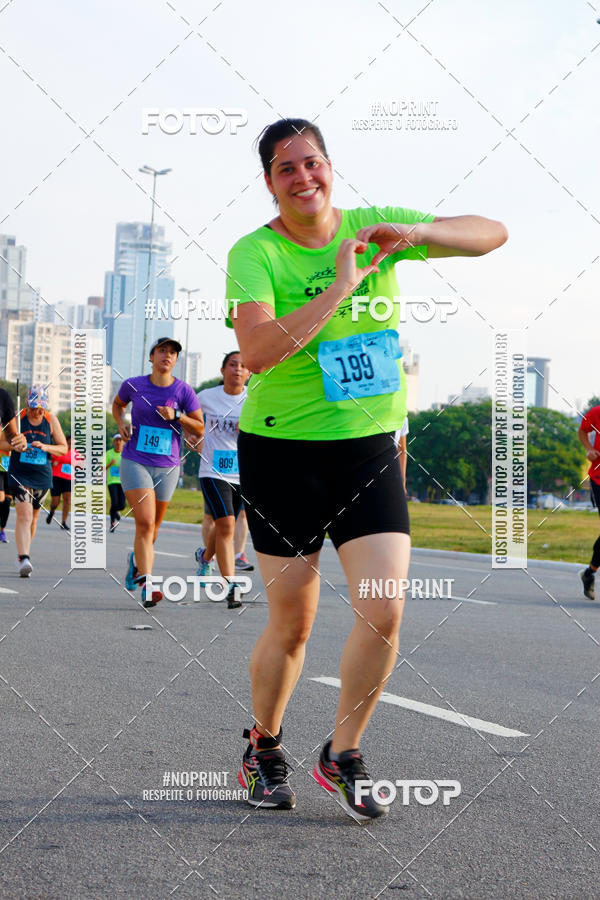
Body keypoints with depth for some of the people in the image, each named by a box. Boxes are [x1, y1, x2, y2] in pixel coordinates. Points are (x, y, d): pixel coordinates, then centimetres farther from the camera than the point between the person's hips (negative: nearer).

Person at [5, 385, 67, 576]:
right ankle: (23, 558, -26)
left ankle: (24, 552, 34)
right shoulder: (17, 417, -4)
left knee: (33, 517, 14)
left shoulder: (51, 420, 2)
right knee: (24, 515, -18)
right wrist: (14, 446, -18)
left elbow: (63, 448, 5)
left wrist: (45, 447, -14)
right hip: (19, 474, -3)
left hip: (42, 476, 3)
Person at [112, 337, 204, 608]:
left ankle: (136, 560, 42)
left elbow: (200, 429, 2)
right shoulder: (133, 385, 1)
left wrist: (177, 416, -15)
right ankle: (146, 585, -23)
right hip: (135, 462, -2)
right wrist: (121, 423, 3)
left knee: (152, 529, 11)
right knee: (145, 523, -17)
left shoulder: (183, 391, -1)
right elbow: (118, 404, 23)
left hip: (167, 467, 2)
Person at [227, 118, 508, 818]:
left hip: (370, 447, 3)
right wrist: (341, 287, -27)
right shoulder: (255, 253, -9)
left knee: (385, 612, -9)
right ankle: (263, 749, 30)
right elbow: (255, 350, -26)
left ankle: (342, 756, 13)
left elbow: (491, 234, 3)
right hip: (283, 451, -3)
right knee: (292, 625, 4)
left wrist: (416, 232, -16)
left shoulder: (371, 229, 3)